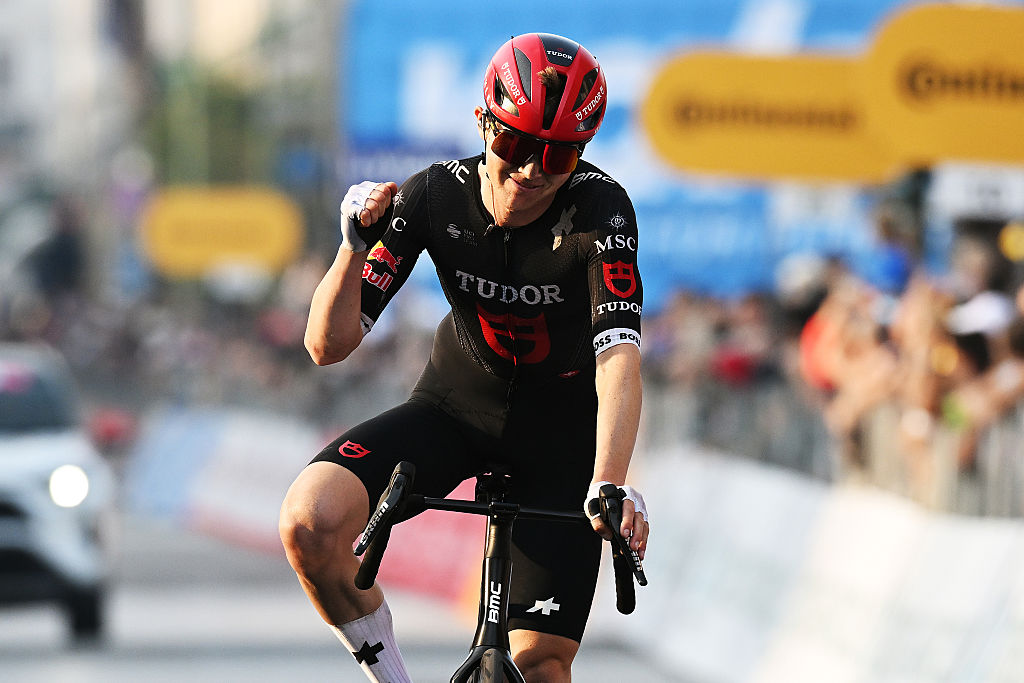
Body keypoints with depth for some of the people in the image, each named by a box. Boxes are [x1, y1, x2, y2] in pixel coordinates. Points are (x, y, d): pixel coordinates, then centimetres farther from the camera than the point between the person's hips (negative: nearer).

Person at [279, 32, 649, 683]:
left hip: (561, 427, -1)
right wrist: (355, 244, -34)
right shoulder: (435, 196, -18)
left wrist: (609, 487, -52)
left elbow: (618, 358, -38)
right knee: (312, 521, -26)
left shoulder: (600, 208, -25)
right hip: (456, 406, 2)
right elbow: (329, 346, -17)